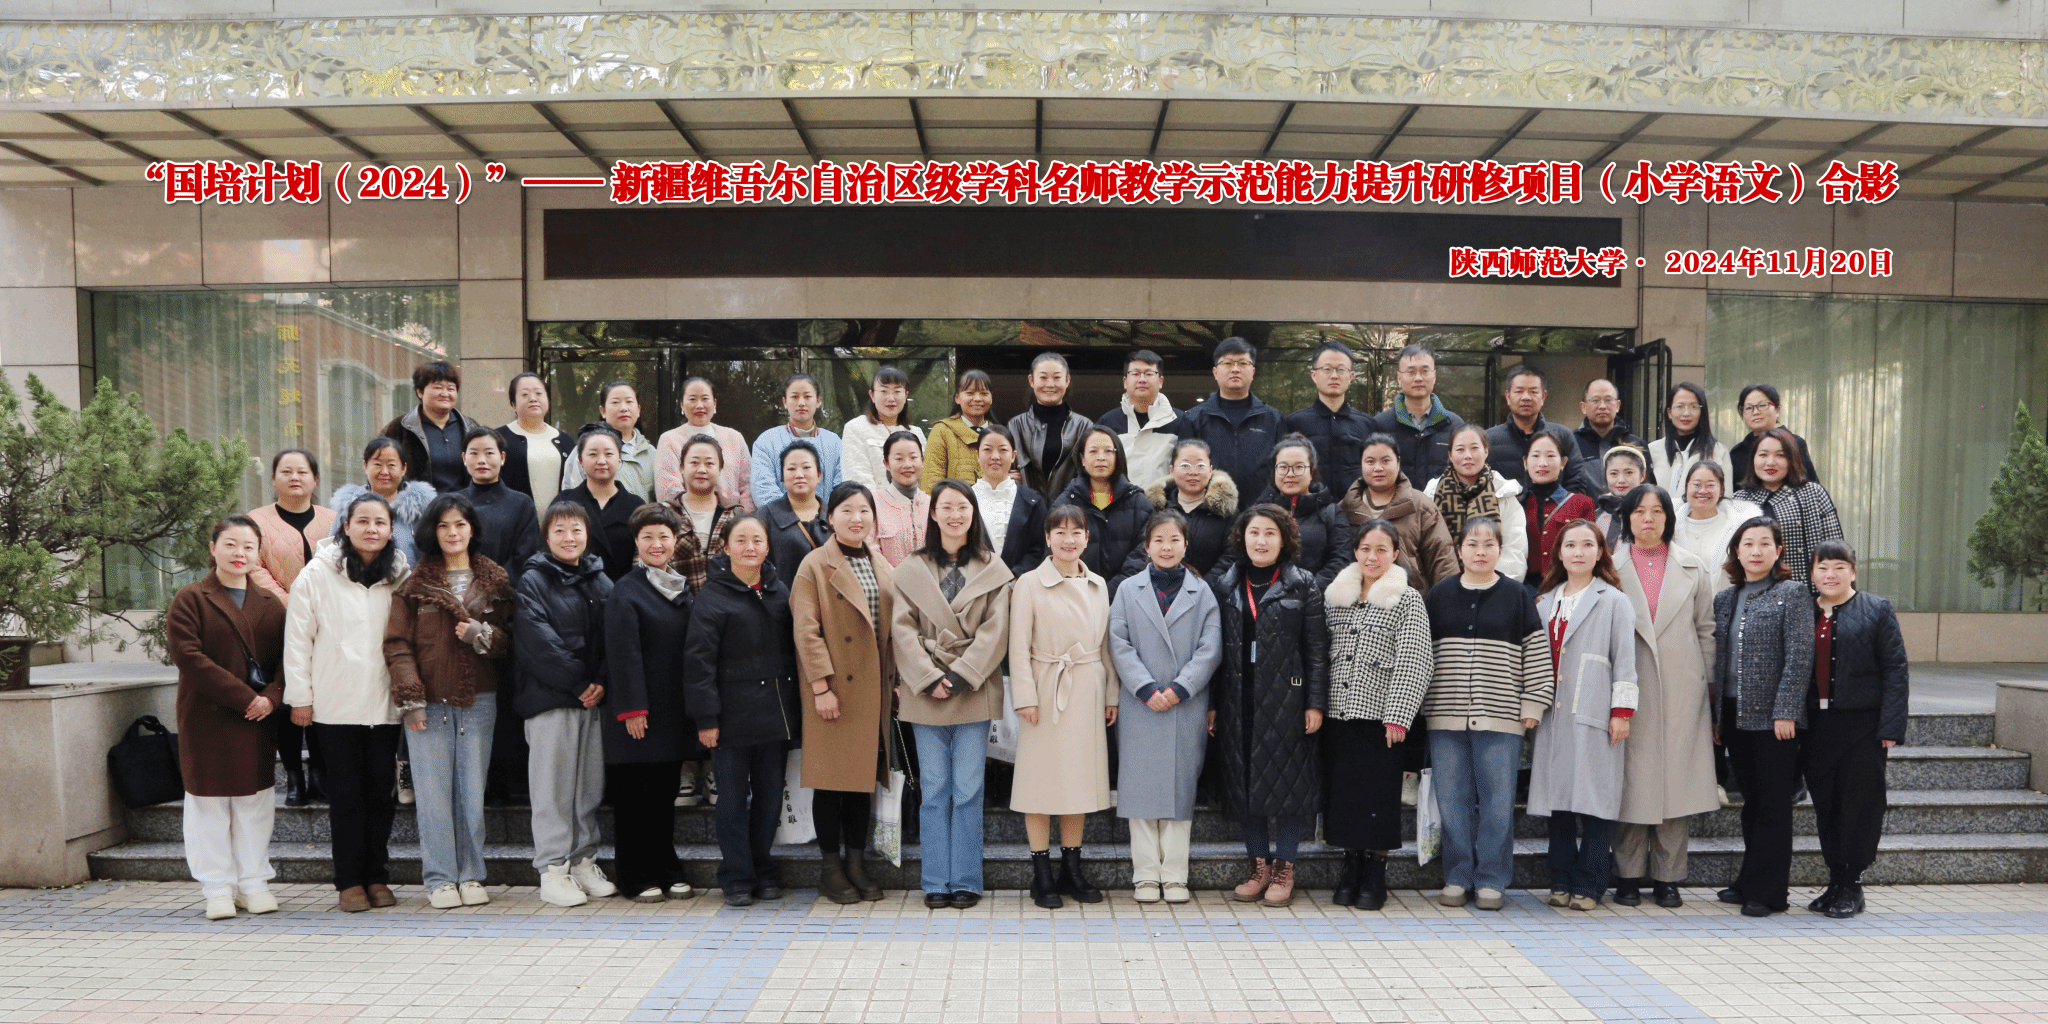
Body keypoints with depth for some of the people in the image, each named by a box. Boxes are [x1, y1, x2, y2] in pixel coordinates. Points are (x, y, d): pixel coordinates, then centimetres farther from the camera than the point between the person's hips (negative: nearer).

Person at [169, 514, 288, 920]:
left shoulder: (270, 604, 11)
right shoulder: (190, 599, -1)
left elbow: (287, 658, 6)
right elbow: (189, 658, -12)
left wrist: (271, 697, -14)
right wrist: (243, 697, -17)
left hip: (258, 719, 3)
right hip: (207, 719, -3)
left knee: (255, 802, 8)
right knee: (210, 803, 3)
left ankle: (253, 883, 17)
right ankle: (217, 888, 12)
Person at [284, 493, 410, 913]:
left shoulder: (401, 575, 7)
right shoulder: (318, 574, -1)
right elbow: (298, 638, 0)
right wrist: (299, 696, -2)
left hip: (384, 702, 3)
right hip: (336, 703, -2)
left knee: (381, 791, 6)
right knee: (346, 794, 3)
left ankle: (376, 877, 18)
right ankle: (350, 881, 12)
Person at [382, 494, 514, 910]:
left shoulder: (496, 583, 9)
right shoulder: (415, 584, 4)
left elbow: (512, 639, 11)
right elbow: (396, 644, 2)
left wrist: (484, 635, -11)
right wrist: (410, 696, -7)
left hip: (479, 700, 1)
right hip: (428, 703, -1)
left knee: (472, 790, 4)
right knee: (434, 790, 0)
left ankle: (471, 875, 15)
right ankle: (440, 879, 8)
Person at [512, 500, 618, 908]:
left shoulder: (600, 581, 13)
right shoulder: (532, 581, -2)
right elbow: (538, 640, -12)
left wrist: (603, 682, -9)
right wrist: (579, 683, -15)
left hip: (593, 697, 5)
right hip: (549, 696, -4)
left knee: (591, 781, 8)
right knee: (553, 784, -1)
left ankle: (583, 861, 18)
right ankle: (553, 869, 6)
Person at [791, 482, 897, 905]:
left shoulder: (881, 567, 13)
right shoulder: (815, 565, -6)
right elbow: (807, 631, -11)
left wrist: (893, 680, 10)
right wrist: (821, 686, -17)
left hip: (873, 690, 6)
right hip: (835, 690, -6)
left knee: (864, 774, 10)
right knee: (831, 778, 1)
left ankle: (857, 863, 20)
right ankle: (830, 867, 12)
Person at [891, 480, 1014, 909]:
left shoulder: (993, 570, 7)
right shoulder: (911, 569, 8)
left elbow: (994, 631, -1)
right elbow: (903, 630, 2)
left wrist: (961, 676, -11)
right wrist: (929, 679, -10)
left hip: (974, 692, -1)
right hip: (924, 692, 1)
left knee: (968, 791, 1)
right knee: (933, 790, 4)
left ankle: (965, 881, 10)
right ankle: (936, 883, 11)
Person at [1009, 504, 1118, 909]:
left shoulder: (1098, 585, 10)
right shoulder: (1029, 584, -4)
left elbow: (1105, 644, 13)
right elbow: (1019, 646, -7)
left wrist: (1111, 695, 11)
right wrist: (1025, 696, -13)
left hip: (1088, 693, 4)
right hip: (1047, 692, -4)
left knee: (1081, 778, 9)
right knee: (1042, 778, 0)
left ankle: (1072, 868, 21)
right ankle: (1042, 875, 9)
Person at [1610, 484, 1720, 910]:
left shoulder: (1694, 567, 11)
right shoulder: (1611, 566, 4)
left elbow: (1707, 629, 12)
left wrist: (1705, 680, 5)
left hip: (1681, 691, 2)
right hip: (1630, 690, -2)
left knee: (1676, 777, 2)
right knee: (1632, 779, -2)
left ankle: (1668, 878, 12)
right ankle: (1628, 877, 9)